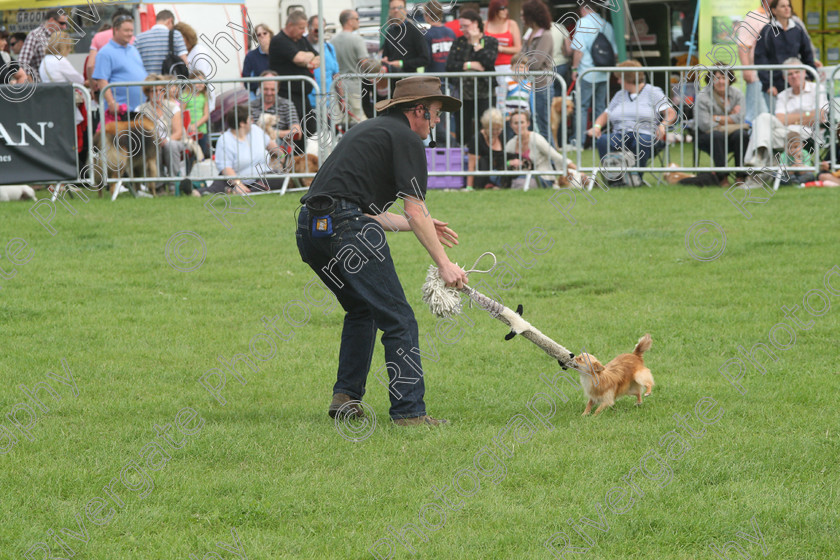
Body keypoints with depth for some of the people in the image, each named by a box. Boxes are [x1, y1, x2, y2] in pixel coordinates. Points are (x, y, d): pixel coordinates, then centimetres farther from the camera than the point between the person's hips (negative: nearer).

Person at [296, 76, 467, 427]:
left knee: (362, 310, 27)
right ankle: (409, 411, -11)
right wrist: (443, 264, -4)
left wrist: (420, 226, 36)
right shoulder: (406, 138, 1)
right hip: (346, 229, -9)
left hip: (309, 228, 9)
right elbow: (416, 212, -7)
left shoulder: (370, 129, 28)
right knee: (398, 319, -5)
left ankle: (345, 397, 21)